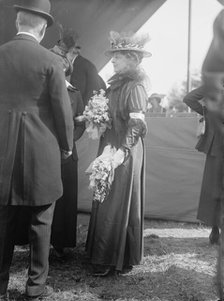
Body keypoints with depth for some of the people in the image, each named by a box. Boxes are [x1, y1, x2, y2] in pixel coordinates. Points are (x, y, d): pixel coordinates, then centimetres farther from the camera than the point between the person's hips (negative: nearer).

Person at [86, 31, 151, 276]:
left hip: (124, 153, -9)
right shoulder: (116, 84, 13)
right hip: (109, 147, 9)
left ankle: (114, 260, 13)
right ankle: (102, 253, 26)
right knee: (104, 201, 14)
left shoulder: (134, 87, -13)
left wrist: (122, 151, -31)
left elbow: (137, 125, -21)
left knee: (117, 204, 0)